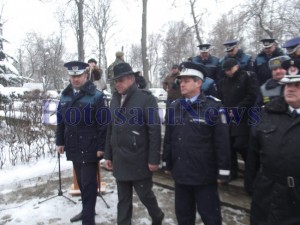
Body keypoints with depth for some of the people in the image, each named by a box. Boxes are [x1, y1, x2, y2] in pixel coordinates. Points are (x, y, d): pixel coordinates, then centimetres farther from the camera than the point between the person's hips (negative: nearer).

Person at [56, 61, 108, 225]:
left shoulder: (96, 96, -10)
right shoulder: (65, 95, 9)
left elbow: (103, 124, -13)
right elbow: (61, 120, 13)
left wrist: (101, 147, -15)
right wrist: (60, 141, 11)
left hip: (89, 148, -6)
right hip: (74, 147, 6)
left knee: (89, 183, 2)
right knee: (81, 181, 19)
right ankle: (87, 210, 38)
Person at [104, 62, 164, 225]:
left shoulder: (146, 98, -10)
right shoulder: (115, 100, 10)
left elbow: (155, 130, -13)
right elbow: (110, 129, 13)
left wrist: (153, 159, -15)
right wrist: (108, 155, 12)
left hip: (139, 160, -5)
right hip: (120, 160, 5)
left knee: (145, 194, 11)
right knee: (123, 199, 14)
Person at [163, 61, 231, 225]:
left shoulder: (213, 107, -11)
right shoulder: (174, 107, 5)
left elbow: (222, 142, -11)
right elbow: (168, 138, 10)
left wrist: (223, 171, -10)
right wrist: (167, 163, 13)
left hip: (204, 174, -4)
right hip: (181, 172, 5)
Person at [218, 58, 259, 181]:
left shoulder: (248, 77, -2)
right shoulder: (224, 81, 16)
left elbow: (252, 97, -11)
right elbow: (221, 98, 19)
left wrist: (236, 110, -15)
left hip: (243, 118, -5)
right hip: (228, 118, 6)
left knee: (240, 145, -10)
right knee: (229, 145, 5)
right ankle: (232, 171, 19)